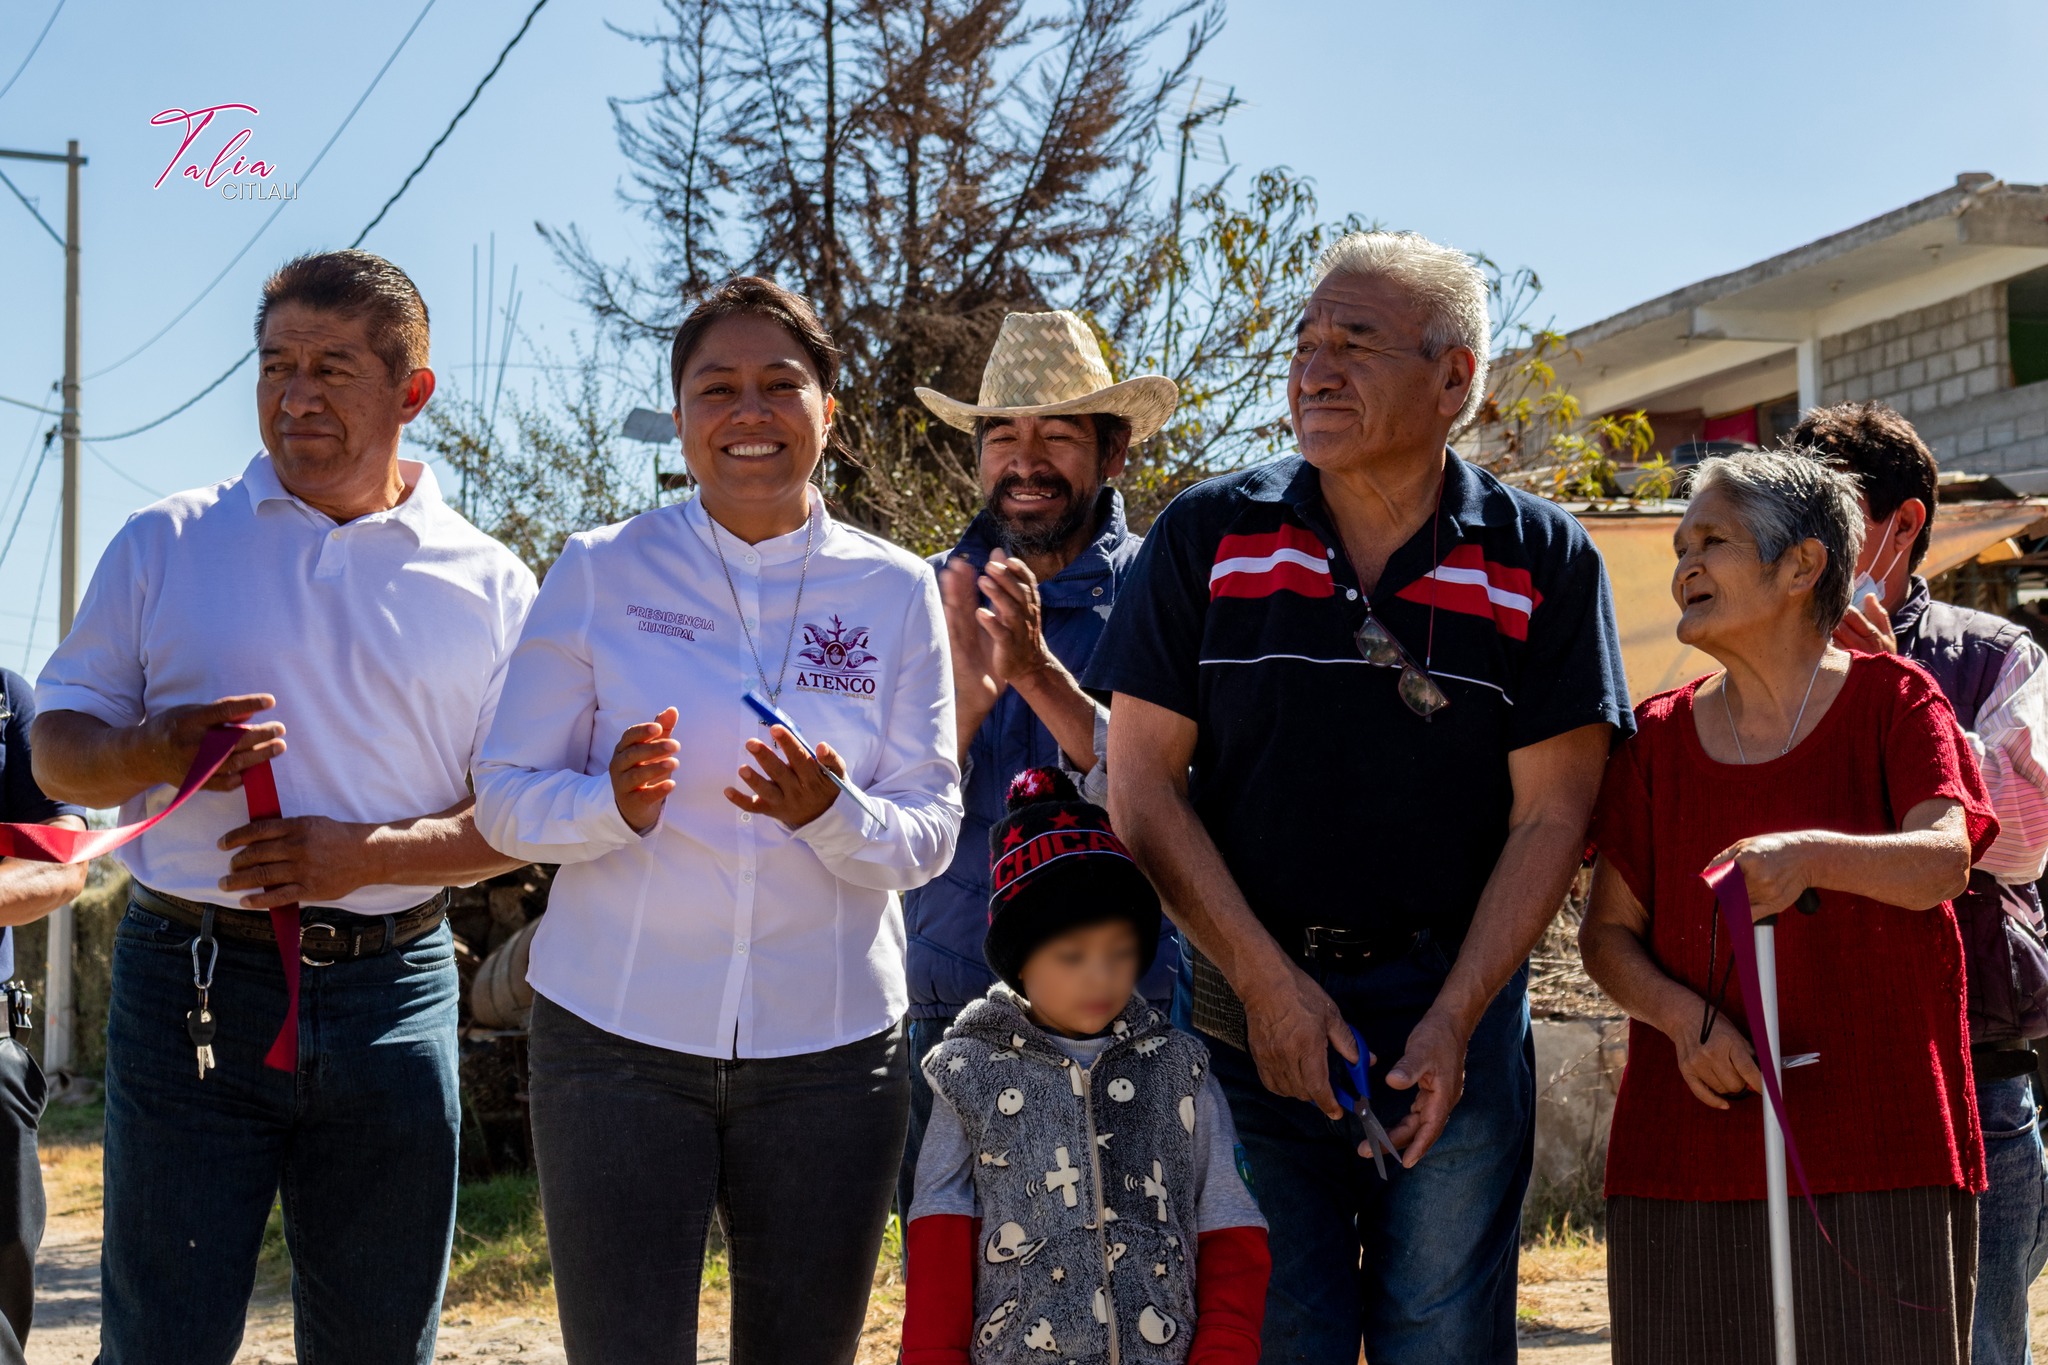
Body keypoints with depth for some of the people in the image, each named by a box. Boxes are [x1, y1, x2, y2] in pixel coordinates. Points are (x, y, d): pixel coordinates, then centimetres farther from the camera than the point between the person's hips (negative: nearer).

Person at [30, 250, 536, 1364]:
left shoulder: (489, 585, 7)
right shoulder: (164, 545, 8)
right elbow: (58, 752, 8)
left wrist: (370, 853, -13)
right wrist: (157, 749, -15)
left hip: (390, 995, 1)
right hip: (189, 985, 0)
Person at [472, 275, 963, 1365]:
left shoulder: (896, 592, 3)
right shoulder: (599, 572, 0)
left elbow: (930, 834, 1)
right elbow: (506, 797, 0)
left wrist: (832, 814, -20)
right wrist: (615, 804, -20)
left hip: (829, 1045, 2)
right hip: (619, 1038, -1)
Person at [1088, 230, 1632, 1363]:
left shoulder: (1543, 561, 0)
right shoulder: (1206, 537, 0)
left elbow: (1549, 818, -1)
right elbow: (1141, 781, -2)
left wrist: (1453, 1020, -10)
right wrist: (1268, 982, -9)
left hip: (1456, 1012, 0)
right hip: (1246, 1005, 0)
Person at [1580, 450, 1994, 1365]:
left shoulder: (1893, 700, 2)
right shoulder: (1658, 737, 10)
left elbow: (1943, 861, -14)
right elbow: (1607, 932, 7)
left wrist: (1812, 855, -33)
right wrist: (1685, 1017, -12)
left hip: (1877, 1150, -2)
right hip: (1689, 1152, 3)